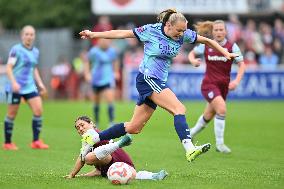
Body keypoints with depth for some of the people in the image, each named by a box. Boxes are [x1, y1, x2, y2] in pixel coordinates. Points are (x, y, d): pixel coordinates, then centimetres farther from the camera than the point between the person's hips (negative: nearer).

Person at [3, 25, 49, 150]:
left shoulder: (35, 51, 11)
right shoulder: (16, 49, -9)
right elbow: (9, 68, -13)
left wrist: (40, 84, 14)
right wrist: (14, 83, -24)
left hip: (30, 87, 6)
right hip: (16, 87, -6)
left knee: (38, 110, -7)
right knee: (12, 115, 1)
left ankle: (36, 141, -1)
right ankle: (7, 143, 12)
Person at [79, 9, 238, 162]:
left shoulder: (184, 34, 2)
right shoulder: (151, 31, -11)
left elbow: (207, 40, 12)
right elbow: (122, 34, -5)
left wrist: (226, 53, 6)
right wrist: (93, 34, -4)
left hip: (159, 83, 7)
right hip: (147, 79, -7)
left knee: (134, 127, 11)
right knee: (179, 109, -24)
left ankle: (94, 138, 21)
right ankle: (189, 149, -37)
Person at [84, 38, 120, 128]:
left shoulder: (112, 51, 1)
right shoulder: (94, 51, -8)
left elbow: (115, 61, 21)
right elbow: (87, 62, 5)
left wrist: (116, 72, 18)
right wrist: (87, 74, -3)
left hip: (108, 80, 1)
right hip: (96, 80, -1)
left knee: (110, 101, -14)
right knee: (96, 103, 10)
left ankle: (111, 122, -13)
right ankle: (96, 123, 24)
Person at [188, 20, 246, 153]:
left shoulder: (232, 47, -5)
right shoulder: (206, 45, -3)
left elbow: (241, 64, -5)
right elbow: (192, 53, 11)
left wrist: (237, 81, -20)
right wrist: (193, 60, -12)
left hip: (223, 86, 3)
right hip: (209, 84, -3)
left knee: (208, 116, 15)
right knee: (222, 108, -26)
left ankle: (191, 133, 44)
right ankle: (219, 143, -16)